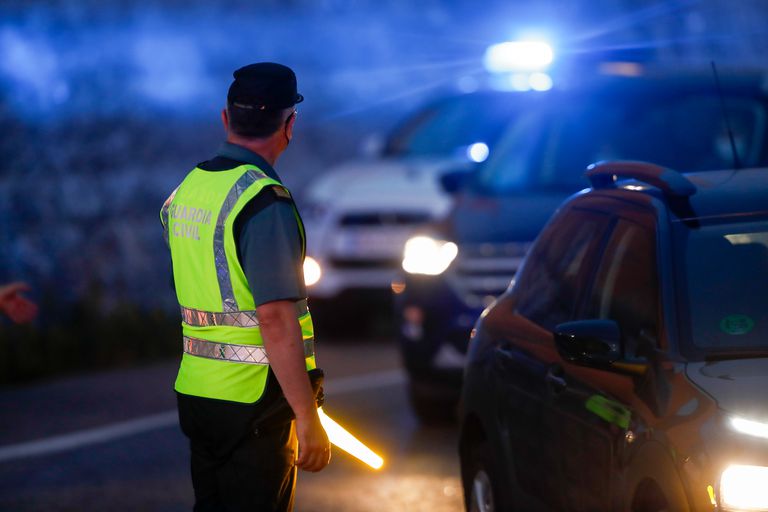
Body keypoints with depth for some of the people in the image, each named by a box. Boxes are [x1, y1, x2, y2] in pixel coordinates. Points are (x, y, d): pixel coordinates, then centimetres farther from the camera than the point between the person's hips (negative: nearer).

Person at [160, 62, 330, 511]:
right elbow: (276, 318, -23)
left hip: (196, 391, 8)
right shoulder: (265, 201, -17)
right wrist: (308, 419, -21)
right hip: (253, 403, -8)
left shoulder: (187, 190, 10)